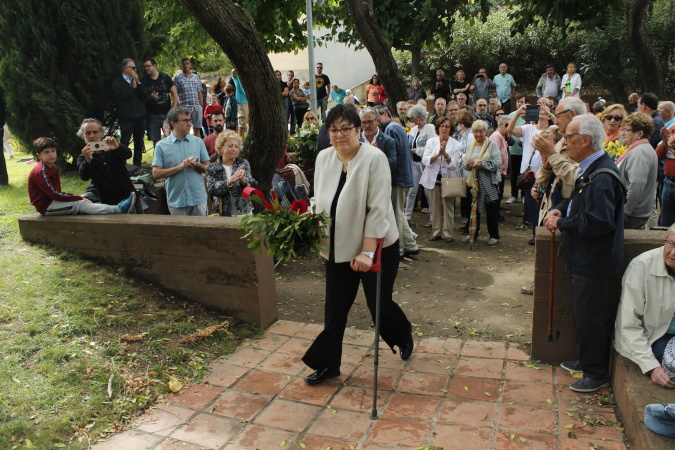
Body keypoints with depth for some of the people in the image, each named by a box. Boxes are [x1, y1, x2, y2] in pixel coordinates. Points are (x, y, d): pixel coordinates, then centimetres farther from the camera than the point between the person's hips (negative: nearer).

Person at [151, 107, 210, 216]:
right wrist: (180, 167, -14)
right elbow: (156, 173, -6)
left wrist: (196, 165, -16)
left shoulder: (198, 142, 8)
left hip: (198, 198, 2)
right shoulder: (162, 146, 1)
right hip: (176, 201, -1)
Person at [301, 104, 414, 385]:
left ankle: (404, 337, 42)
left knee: (379, 303, 10)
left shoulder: (374, 158, -17)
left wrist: (367, 252, -22)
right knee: (335, 309, 9)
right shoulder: (323, 158, 1)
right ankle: (327, 364, 23)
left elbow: (378, 209, -19)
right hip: (338, 248, 5)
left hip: (376, 248, -4)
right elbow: (319, 200, 12)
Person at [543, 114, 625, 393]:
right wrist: (558, 210, 1)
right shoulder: (590, 170, 8)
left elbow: (598, 221, -33)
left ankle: (597, 374, 21)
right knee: (584, 314, 22)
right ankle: (586, 362, 39)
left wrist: (561, 223, -19)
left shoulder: (602, 177, -25)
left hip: (594, 262, -10)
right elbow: (578, 201, 22)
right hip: (584, 258, 10)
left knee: (591, 317, 4)